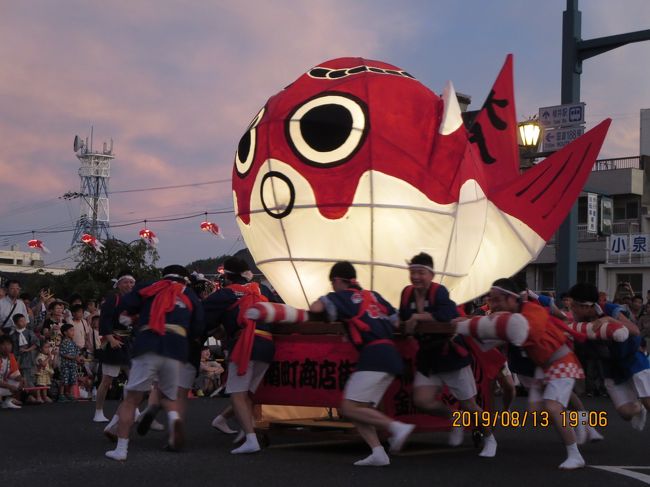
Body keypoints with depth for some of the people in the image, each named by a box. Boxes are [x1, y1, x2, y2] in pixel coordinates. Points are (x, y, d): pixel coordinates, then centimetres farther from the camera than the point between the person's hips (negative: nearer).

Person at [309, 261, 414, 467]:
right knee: (361, 409, 10)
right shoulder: (373, 295, 22)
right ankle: (378, 453, -4)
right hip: (390, 355, 8)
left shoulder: (343, 296, 2)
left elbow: (316, 308, -12)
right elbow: (396, 322, 21)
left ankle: (397, 427, -15)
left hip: (374, 355, -8)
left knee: (349, 408, -9)